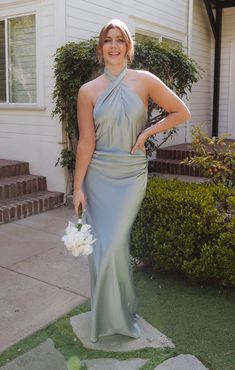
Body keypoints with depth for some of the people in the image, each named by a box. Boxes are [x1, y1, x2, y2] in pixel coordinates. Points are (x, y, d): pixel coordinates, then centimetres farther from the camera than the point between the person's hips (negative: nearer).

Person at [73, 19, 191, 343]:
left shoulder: (144, 81, -1)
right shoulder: (88, 91, 0)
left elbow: (182, 112, 3)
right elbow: (86, 142, -3)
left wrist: (147, 133, -5)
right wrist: (78, 187, -4)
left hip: (132, 174, -1)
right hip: (98, 175, 1)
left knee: (114, 245, -3)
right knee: (102, 245, 7)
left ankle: (120, 314, 23)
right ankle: (106, 314, 30)